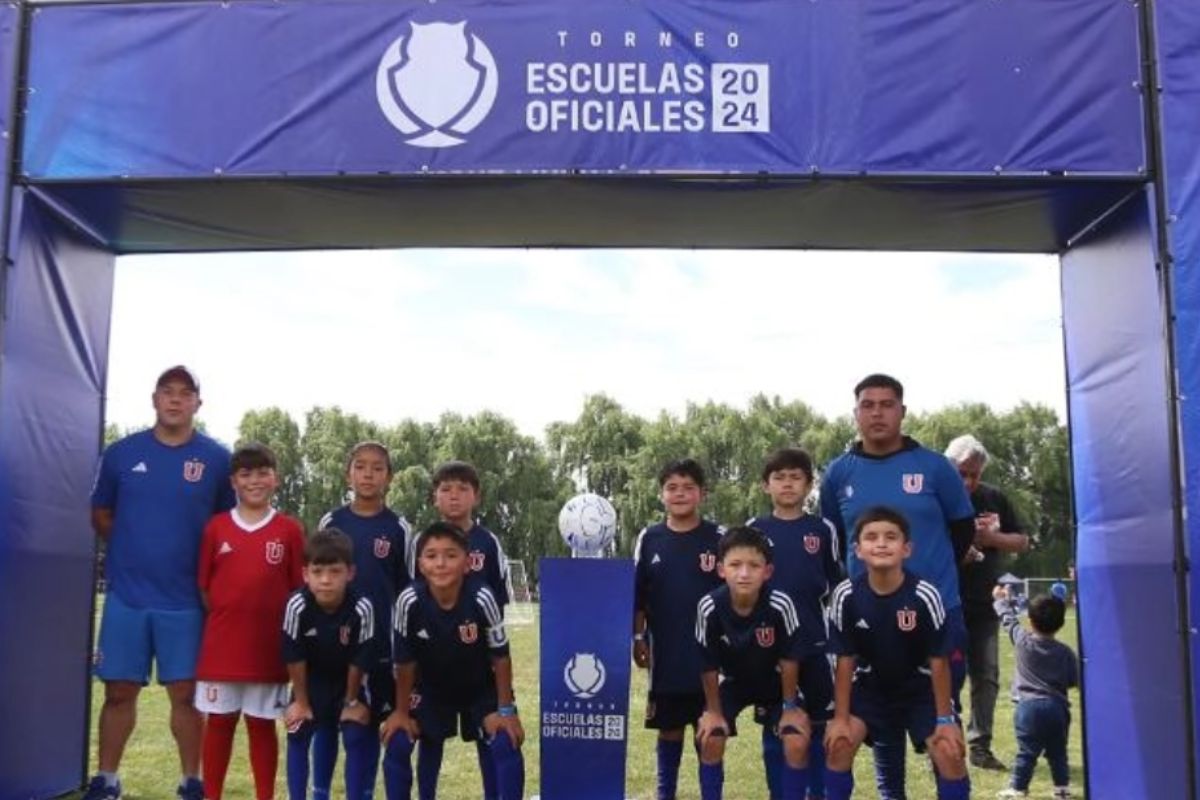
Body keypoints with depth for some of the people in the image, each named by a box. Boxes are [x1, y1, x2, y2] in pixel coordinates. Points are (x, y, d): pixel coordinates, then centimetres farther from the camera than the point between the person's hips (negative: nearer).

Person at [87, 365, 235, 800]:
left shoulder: (217, 459, -2)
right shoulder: (122, 452, 1)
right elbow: (101, 515, 12)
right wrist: (132, 549, 5)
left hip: (186, 599, -1)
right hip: (126, 595, 1)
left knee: (185, 693, 5)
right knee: (119, 691, 9)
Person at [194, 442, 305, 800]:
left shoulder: (290, 530, -1)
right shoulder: (216, 527, 3)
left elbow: (299, 589, 1)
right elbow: (204, 585, 7)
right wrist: (225, 618, 1)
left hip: (269, 646, -1)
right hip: (221, 643, 1)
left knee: (262, 725, 9)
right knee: (218, 722, 10)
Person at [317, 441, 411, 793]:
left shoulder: (398, 528, 1)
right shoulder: (330, 523, 2)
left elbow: (407, 590, 4)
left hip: (381, 641, 0)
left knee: (370, 721, 6)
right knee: (326, 718, 5)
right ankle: (320, 794, 17)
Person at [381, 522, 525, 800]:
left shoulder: (481, 598, -33)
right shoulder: (409, 602, -29)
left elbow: (500, 655, -19)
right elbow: (405, 661, -14)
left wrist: (505, 709, -12)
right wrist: (401, 711, -4)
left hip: (481, 687, -1)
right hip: (431, 686, 2)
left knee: (506, 746, -15)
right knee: (397, 744, -8)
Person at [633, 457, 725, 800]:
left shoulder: (717, 538, -2)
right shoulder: (649, 539, 3)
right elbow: (637, 595, 7)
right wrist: (637, 637, 3)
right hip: (665, 651, 2)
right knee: (669, 726, 11)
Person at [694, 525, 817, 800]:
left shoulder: (780, 605, -34)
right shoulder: (709, 607, -30)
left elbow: (789, 659, -18)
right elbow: (708, 664, -15)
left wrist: (789, 705, -8)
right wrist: (714, 710, -7)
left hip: (775, 681, -1)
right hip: (732, 681, 1)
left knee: (797, 743, -15)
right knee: (710, 739, -11)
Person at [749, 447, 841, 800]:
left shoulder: (823, 529, 2)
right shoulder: (754, 529, 3)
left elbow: (836, 587, 8)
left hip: (815, 642, 0)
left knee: (818, 724, 7)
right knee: (774, 725, 7)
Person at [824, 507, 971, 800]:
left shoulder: (925, 595, -26)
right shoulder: (846, 595, -21)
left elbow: (938, 661, -15)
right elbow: (845, 660, -11)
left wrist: (945, 719, -11)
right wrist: (841, 717, -9)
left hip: (920, 688, -1)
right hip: (870, 685, 2)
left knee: (949, 753, -15)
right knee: (837, 743, -13)